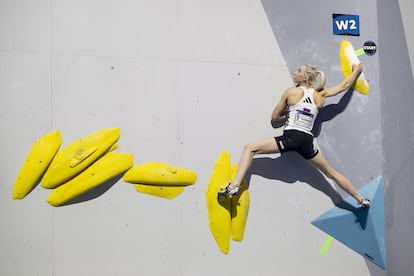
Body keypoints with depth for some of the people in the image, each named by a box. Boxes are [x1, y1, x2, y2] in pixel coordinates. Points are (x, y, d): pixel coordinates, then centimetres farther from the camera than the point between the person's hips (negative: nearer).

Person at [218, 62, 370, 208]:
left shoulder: (291, 92, 5)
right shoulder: (319, 96, 12)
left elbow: (274, 117, 12)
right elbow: (344, 85, 26)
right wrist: (357, 70, 41)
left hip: (291, 138, -5)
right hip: (307, 141, 5)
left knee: (249, 148, -2)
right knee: (331, 173, 22)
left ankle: (234, 186, -21)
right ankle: (361, 199, 32)